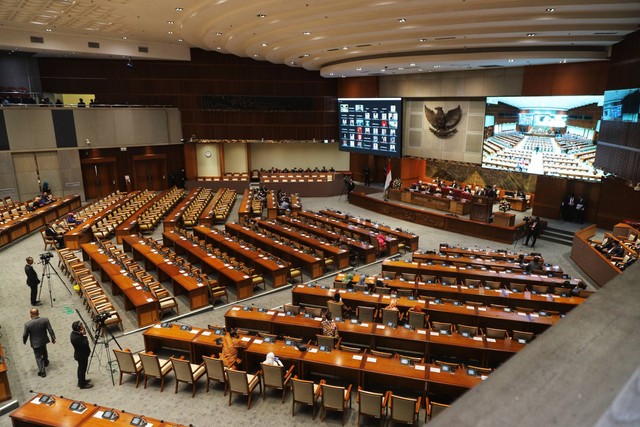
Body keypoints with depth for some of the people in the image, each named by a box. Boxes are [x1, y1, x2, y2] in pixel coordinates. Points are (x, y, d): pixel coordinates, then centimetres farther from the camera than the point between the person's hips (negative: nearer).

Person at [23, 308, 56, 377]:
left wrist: (24, 341, 10)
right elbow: (50, 330, -12)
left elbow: (25, 335, -11)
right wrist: (53, 338, 3)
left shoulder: (27, 324, -25)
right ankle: (45, 362, 51)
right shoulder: (45, 320, -20)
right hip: (44, 340, 3)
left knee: (38, 356, 12)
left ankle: (42, 371, 13)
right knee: (44, 351, 29)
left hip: (35, 343, -3)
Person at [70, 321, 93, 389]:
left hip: (80, 354, 9)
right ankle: (82, 384, 24)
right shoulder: (76, 338, -35)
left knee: (81, 368, 25)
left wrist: (83, 335, -11)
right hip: (82, 355, -9)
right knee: (82, 369, 8)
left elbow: (83, 342, 4)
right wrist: (84, 335, -28)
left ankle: (81, 381, 42)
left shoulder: (75, 333, -6)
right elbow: (85, 344, -30)